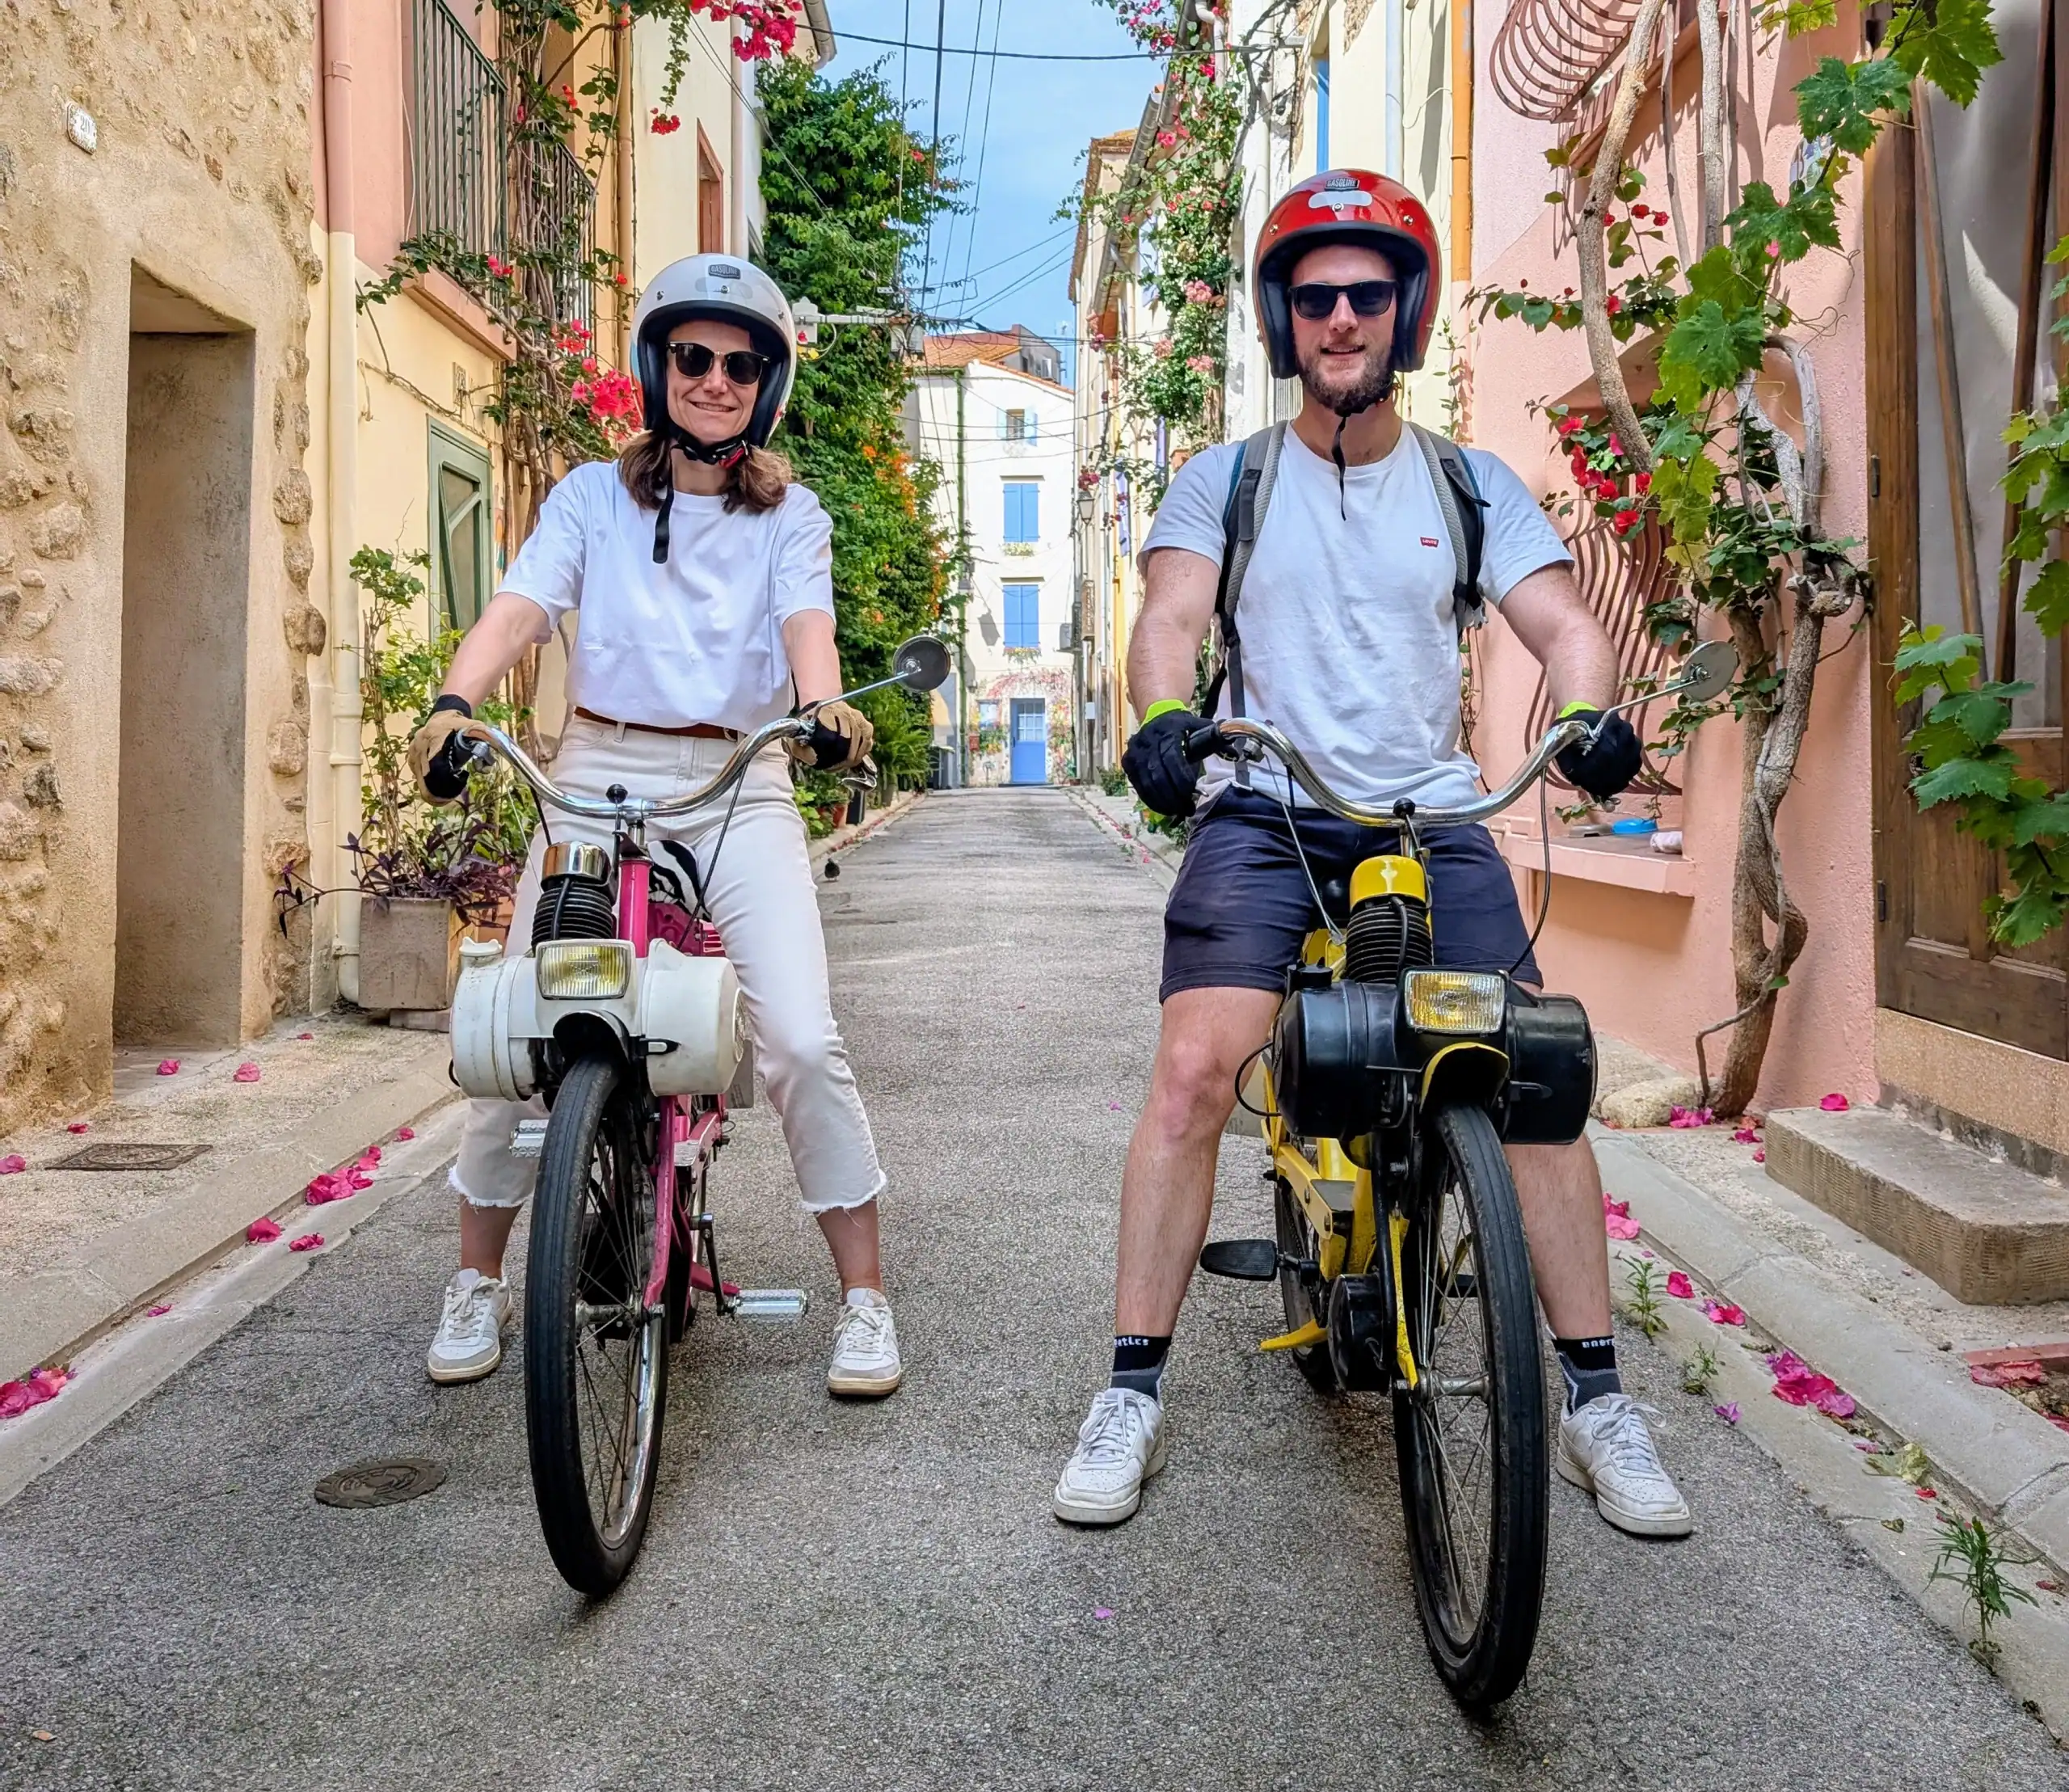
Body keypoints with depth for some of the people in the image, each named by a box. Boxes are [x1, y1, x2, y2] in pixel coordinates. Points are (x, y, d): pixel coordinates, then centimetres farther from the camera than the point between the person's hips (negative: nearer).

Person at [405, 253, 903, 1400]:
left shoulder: (789, 516, 11)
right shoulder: (593, 496, 9)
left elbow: (806, 625, -8)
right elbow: (517, 609, -6)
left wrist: (821, 708, -31)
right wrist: (454, 703, -27)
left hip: (738, 785, -1)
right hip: (597, 772, 1)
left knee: (801, 1040, -15)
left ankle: (864, 1298, 1)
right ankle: (478, 1283, 18)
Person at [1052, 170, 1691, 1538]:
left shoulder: (1474, 487, 12)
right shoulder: (1226, 482, 9)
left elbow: (1559, 619, 1)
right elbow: (1172, 615, -5)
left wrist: (1593, 711, -23)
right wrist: (1163, 718, -28)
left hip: (1431, 818, 2)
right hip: (1262, 813, -1)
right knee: (1196, 1067, -20)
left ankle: (1597, 1399, 6)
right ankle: (1133, 1392, -7)